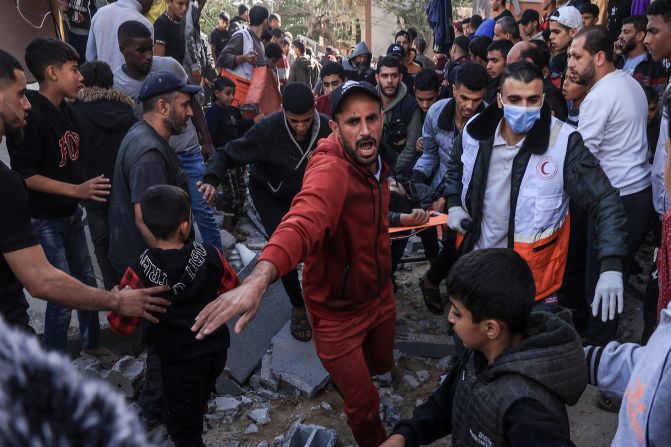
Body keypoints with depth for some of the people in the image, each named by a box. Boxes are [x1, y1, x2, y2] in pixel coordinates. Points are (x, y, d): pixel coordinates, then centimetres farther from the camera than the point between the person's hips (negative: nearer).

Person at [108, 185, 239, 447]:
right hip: (216, 349, 4)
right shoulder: (211, 256, -15)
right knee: (199, 400, 35)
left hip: (179, 361, -4)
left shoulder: (138, 273, -22)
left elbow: (124, 326, -14)